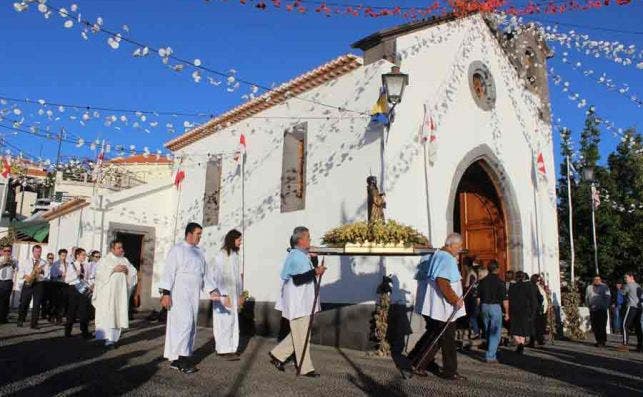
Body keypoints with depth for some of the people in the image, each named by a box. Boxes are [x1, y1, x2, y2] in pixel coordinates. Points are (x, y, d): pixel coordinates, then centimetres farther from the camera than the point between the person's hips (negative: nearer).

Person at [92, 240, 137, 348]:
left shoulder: (125, 260, 14)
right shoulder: (105, 260, 1)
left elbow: (133, 271, 11)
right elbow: (99, 273, -10)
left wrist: (127, 270, -8)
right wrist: (114, 270, -15)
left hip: (121, 293, 4)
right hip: (108, 293, -4)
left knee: (119, 315, 3)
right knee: (108, 315, -8)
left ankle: (114, 338, 10)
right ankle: (108, 339, -10)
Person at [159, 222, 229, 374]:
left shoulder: (199, 252, 17)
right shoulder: (177, 250, -2)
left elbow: (205, 274, 19)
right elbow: (168, 272, -8)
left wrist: (212, 290, 9)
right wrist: (165, 293, -16)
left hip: (194, 295, 7)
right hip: (180, 293, -7)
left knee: (190, 326, 5)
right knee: (184, 323, -15)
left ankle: (176, 360, 11)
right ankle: (182, 358, -10)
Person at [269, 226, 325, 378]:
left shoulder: (302, 256, 15)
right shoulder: (295, 256, -17)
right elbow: (297, 279, -25)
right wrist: (315, 272, -26)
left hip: (303, 302, 10)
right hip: (297, 303, -10)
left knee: (298, 334, 16)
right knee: (302, 336, -1)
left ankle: (277, 354, 27)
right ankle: (305, 368, 9)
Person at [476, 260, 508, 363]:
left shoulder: (482, 281, 5)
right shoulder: (499, 282, -8)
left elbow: (478, 298, 7)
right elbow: (504, 299, -9)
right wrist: (506, 312, -1)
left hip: (484, 306, 5)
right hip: (495, 307, -5)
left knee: (488, 332, 16)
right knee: (495, 333, 0)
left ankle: (491, 353, 23)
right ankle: (490, 356, -6)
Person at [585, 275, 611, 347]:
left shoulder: (604, 287, 1)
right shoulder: (589, 287, 13)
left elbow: (608, 297, -3)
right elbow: (587, 297, 21)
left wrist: (606, 306, -10)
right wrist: (588, 305, 11)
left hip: (602, 309, -4)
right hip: (593, 310, 5)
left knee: (601, 326, -8)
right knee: (594, 326, 6)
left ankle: (602, 341, -1)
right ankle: (598, 341, 17)